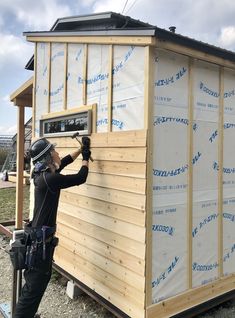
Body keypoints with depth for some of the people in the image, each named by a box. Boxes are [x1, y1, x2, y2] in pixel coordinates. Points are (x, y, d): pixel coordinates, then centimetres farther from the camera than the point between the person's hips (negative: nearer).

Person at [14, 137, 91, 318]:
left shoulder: (43, 174, 5)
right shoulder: (49, 179, -23)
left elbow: (63, 163, 22)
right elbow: (80, 178, -16)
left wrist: (81, 150, 24)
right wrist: (86, 159, 0)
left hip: (39, 236, 10)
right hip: (40, 240, -10)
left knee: (40, 279, 24)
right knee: (34, 287, 0)